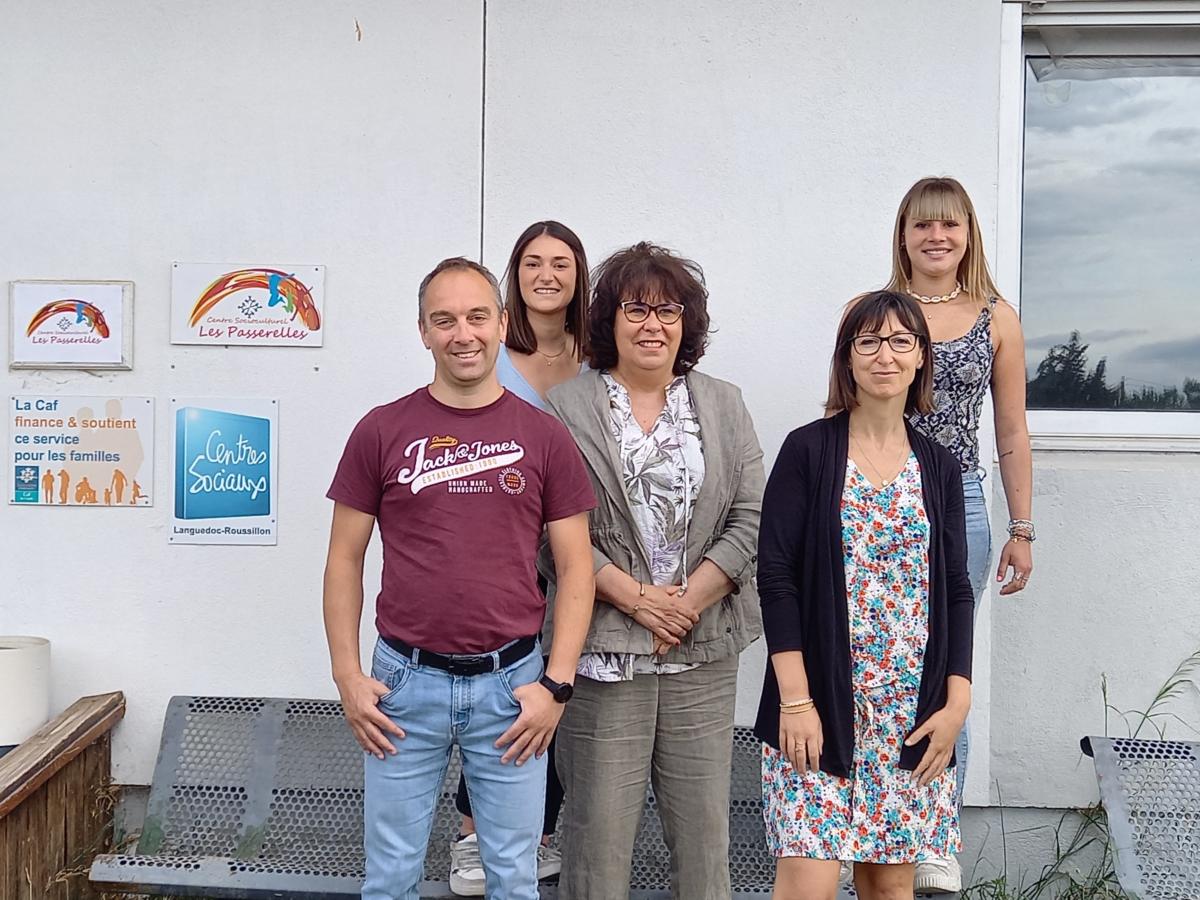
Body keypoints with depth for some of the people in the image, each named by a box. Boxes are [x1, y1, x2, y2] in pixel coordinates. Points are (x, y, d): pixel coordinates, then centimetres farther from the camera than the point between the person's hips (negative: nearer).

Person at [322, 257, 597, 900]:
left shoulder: (545, 437, 1)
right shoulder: (382, 431, 1)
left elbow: (575, 568, 2)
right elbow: (344, 559, 5)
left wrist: (556, 683, -5)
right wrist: (347, 676, -2)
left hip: (512, 684, 0)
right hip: (404, 682, 0)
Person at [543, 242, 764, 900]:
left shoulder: (724, 407, 11)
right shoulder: (566, 408, 0)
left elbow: (749, 520, 4)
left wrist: (687, 603, -6)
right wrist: (637, 598, -12)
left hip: (704, 654, 3)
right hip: (604, 649, -3)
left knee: (703, 825, 8)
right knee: (599, 825, 2)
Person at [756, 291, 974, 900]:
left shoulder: (938, 467, 9)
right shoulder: (808, 450, -3)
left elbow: (955, 591, 9)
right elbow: (775, 575, -7)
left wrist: (957, 702, 0)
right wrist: (795, 699, -13)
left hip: (913, 710, 4)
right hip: (819, 701, -3)